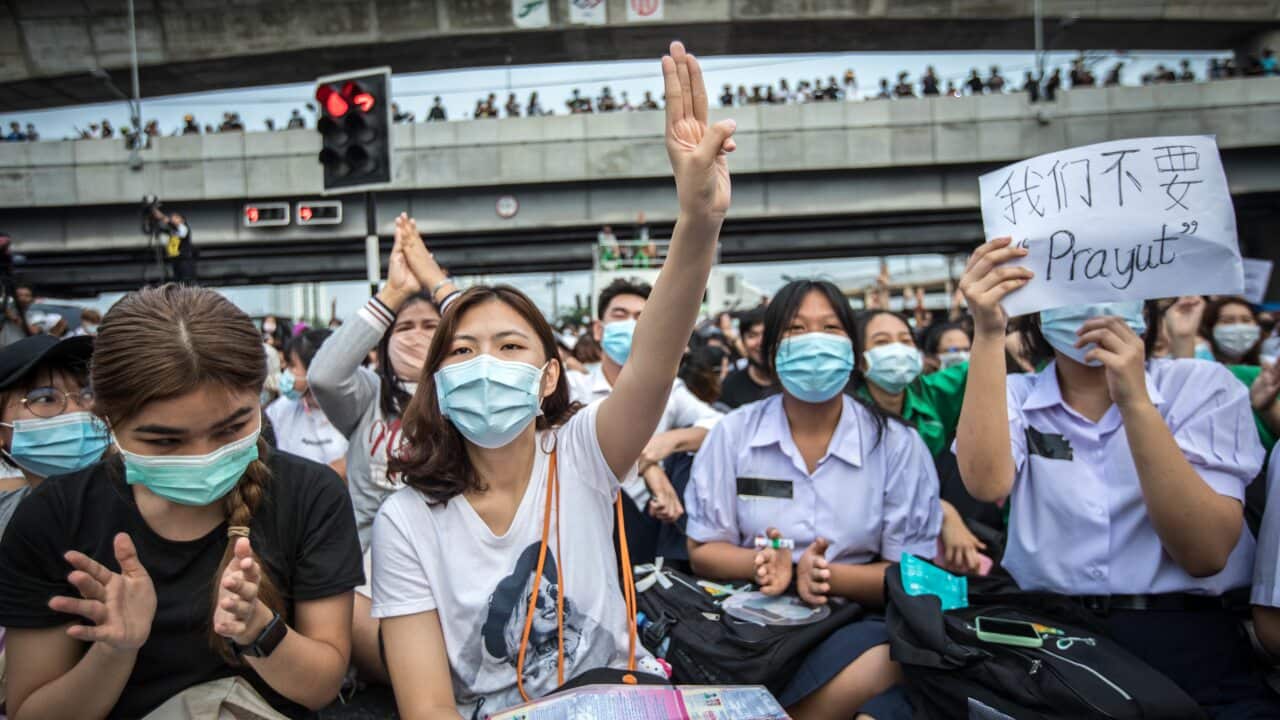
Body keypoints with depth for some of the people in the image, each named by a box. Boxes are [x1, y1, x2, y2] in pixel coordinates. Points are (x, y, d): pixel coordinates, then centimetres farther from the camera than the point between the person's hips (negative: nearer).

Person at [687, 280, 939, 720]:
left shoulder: (897, 445, 1)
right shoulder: (733, 433, 3)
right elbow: (703, 550, 5)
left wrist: (830, 576, -20)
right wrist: (759, 564, -17)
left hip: (854, 624, 1)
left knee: (887, 660, -33)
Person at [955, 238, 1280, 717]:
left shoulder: (1202, 385, 3)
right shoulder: (1015, 397, 6)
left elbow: (1206, 553, -9)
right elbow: (986, 484, -16)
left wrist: (1135, 402, -18)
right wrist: (988, 334, -20)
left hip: (1185, 643, 0)